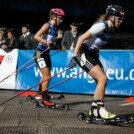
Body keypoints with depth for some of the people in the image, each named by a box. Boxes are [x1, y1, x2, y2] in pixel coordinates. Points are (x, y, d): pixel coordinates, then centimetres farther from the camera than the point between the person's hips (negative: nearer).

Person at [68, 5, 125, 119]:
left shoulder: (111, 29, 6)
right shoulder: (101, 26, -20)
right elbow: (81, 38, -22)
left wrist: (97, 61, 20)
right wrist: (75, 57, -23)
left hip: (93, 55, 9)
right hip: (83, 54, -9)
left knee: (102, 81, 5)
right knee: (103, 79, -17)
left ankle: (94, 110, 12)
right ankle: (99, 109, -11)